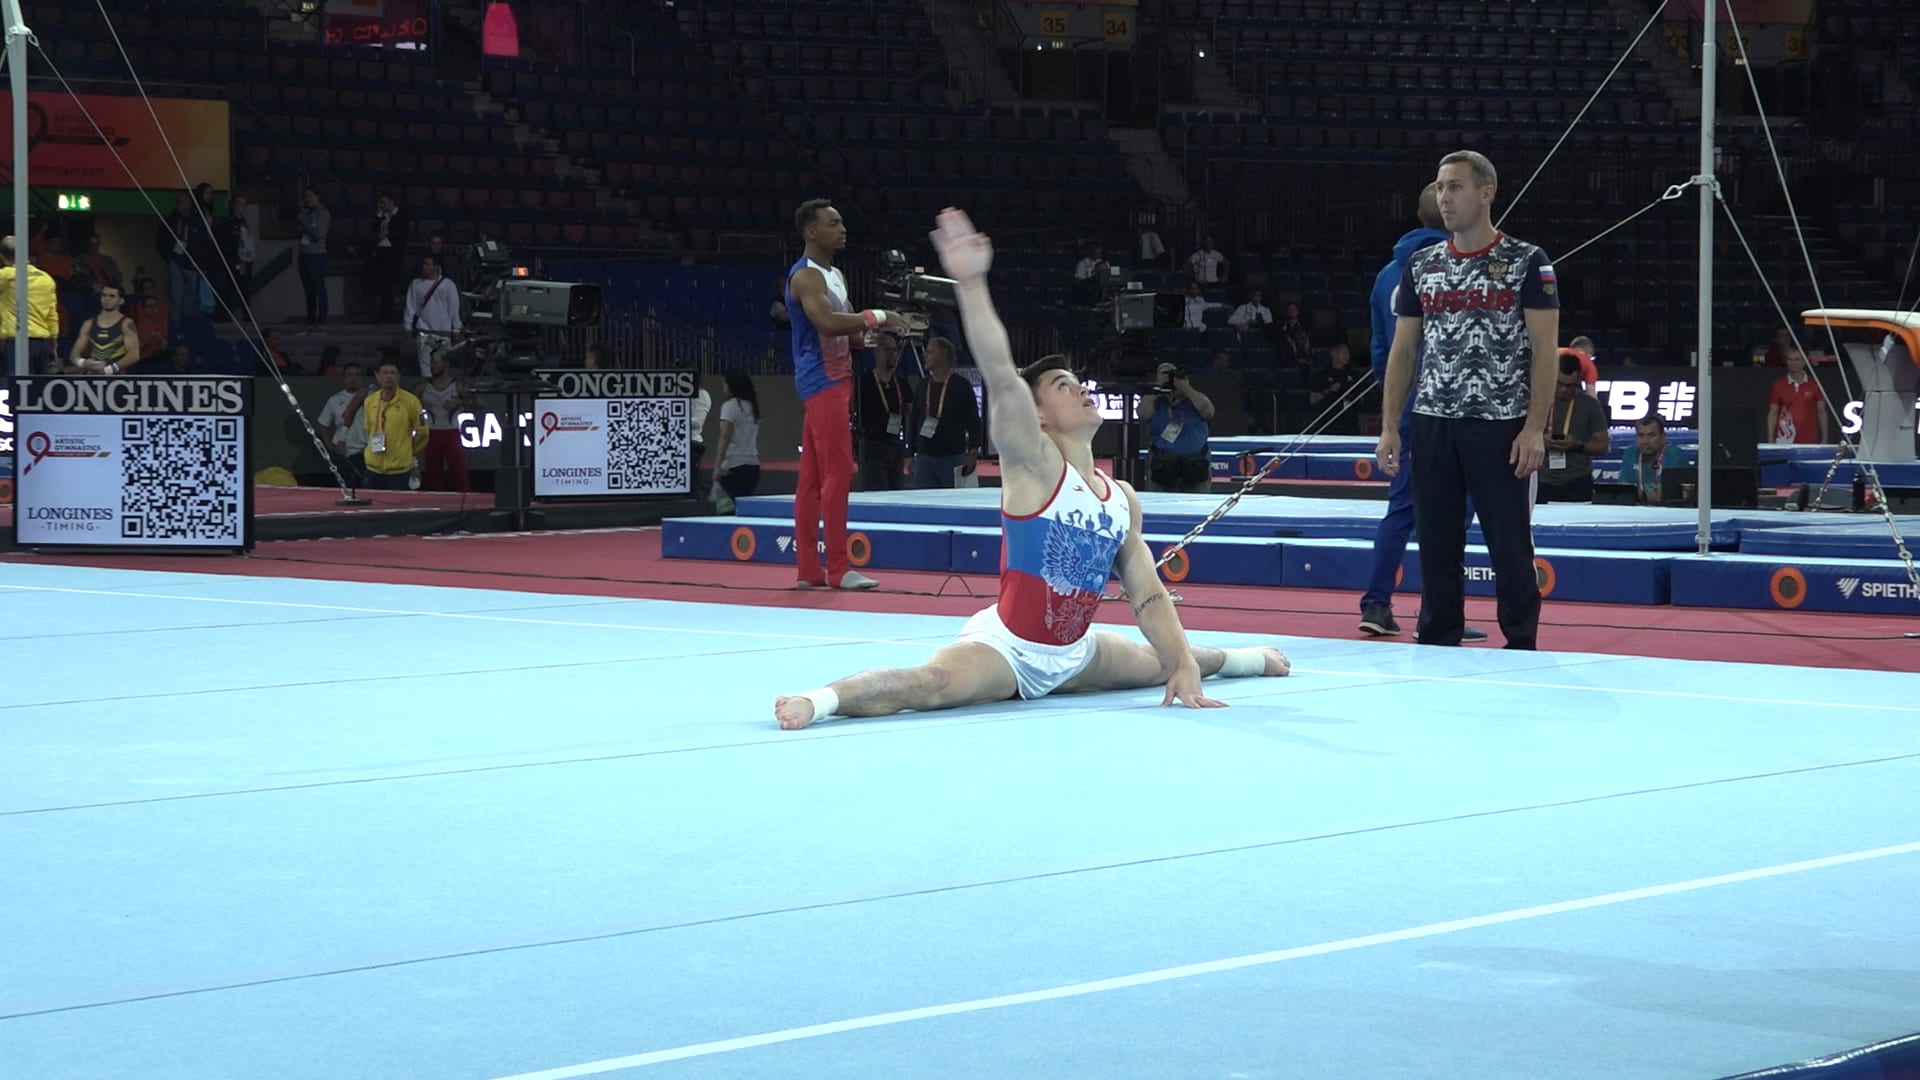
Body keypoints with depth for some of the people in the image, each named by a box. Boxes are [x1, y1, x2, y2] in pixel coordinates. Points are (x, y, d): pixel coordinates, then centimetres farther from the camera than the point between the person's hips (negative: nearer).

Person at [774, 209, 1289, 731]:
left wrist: (1185, 665, -3)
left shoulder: (1123, 498, 6)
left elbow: (1149, 595, 10)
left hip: (1073, 655, 8)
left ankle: (1235, 657, 57)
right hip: (1005, 648, -8)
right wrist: (971, 283, -39)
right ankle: (820, 700, -44)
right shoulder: (1033, 464, -12)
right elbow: (1001, 376, -28)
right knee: (932, 684, -38)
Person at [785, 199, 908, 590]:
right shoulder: (806, 276, -14)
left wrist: (876, 329, 2)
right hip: (822, 381, -10)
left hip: (834, 381, 10)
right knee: (838, 473, -11)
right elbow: (827, 322, -30)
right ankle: (838, 569, -10)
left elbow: (847, 324, 21)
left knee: (812, 477, 9)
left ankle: (808, 569, 11)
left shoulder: (834, 274, 18)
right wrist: (877, 317, -26)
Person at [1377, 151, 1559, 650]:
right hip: (1432, 423, 4)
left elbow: (1545, 349, -6)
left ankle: (1522, 647, 8)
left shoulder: (1526, 263, -3)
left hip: (1501, 426, -4)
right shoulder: (1421, 266, 10)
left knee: (1510, 544, -1)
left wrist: (1534, 427, -14)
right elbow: (1402, 350, 13)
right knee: (1436, 543, 6)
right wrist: (1390, 427, 5)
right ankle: (1437, 647, 15)